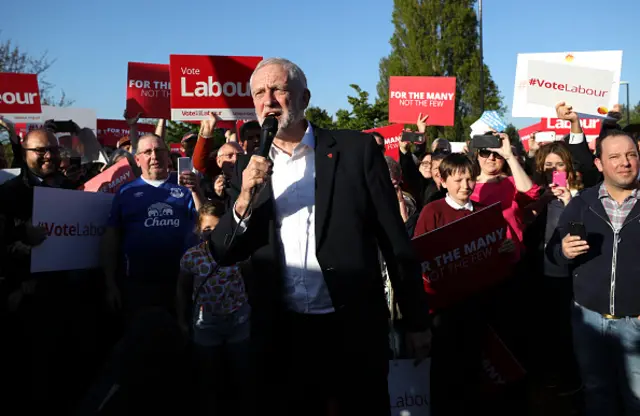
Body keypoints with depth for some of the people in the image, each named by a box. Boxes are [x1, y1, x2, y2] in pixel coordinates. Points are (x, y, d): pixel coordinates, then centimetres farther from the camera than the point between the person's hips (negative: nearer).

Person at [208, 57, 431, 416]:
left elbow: (395, 241, -2)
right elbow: (224, 254, 3)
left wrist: (417, 321, -1)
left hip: (354, 329, -2)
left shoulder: (357, 150, -3)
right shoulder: (250, 167, 6)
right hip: (281, 335, 3)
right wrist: (245, 197, -15)